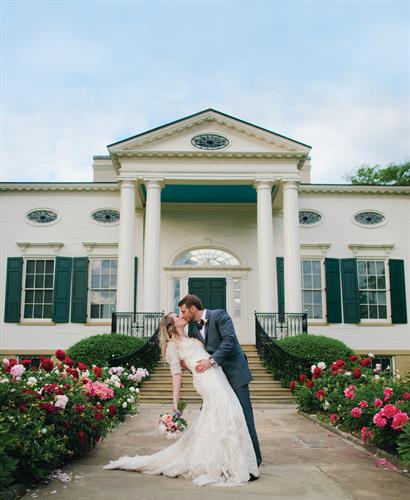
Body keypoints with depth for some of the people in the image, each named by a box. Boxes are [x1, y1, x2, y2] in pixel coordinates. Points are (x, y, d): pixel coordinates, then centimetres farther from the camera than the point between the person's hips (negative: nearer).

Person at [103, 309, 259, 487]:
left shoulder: (192, 339, 29)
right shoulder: (172, 345, 6)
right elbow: (176, 374, -4)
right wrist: (175, 404, -10)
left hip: (218, 378, 7)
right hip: (206, 379, -7)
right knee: (224, 414, -13)